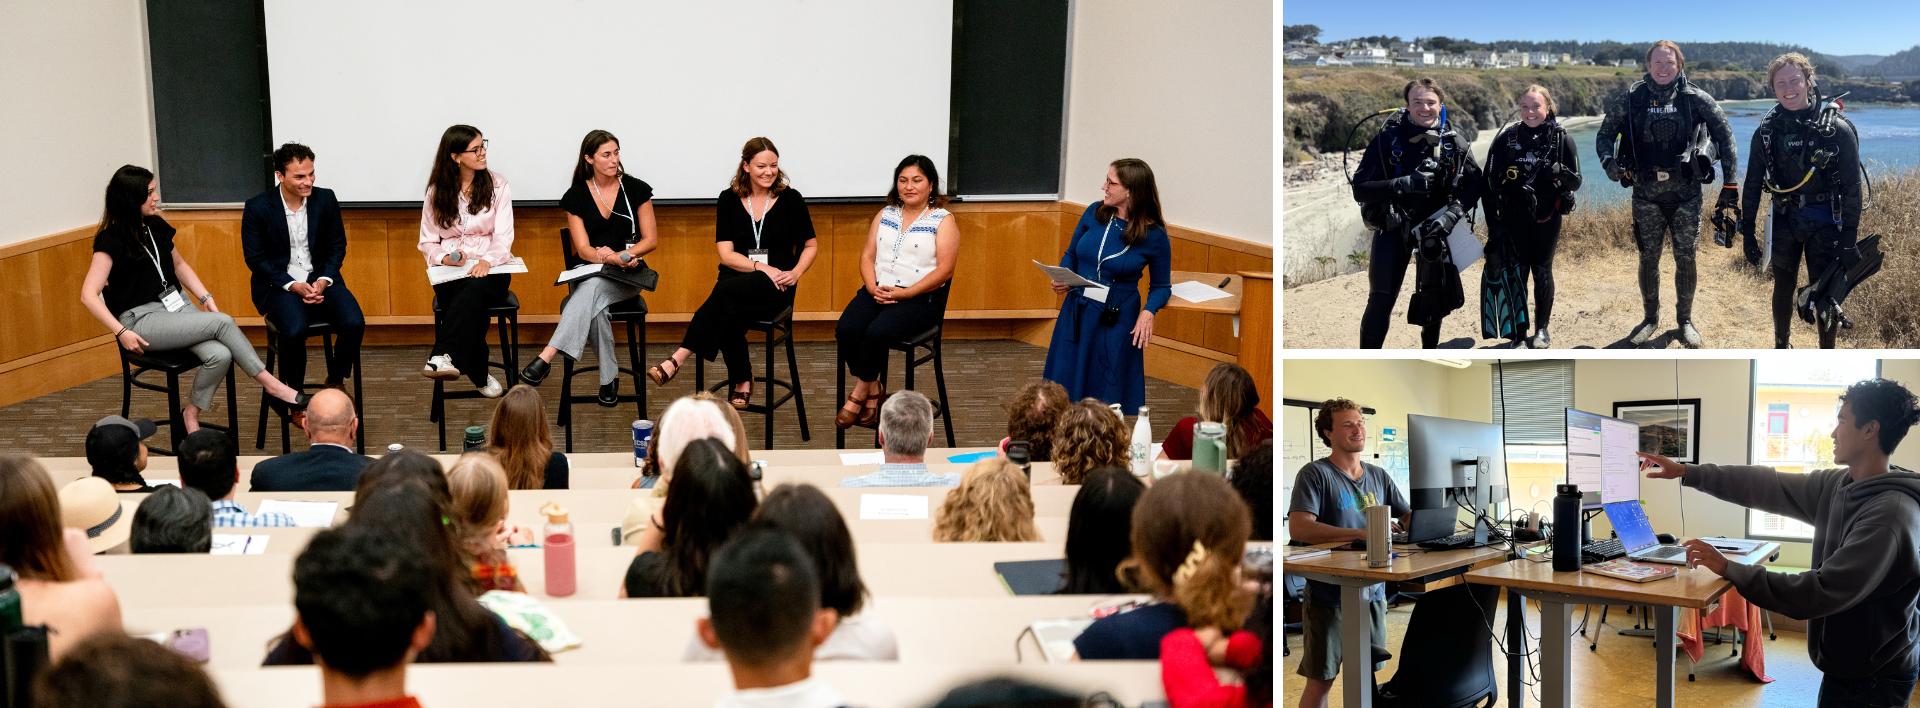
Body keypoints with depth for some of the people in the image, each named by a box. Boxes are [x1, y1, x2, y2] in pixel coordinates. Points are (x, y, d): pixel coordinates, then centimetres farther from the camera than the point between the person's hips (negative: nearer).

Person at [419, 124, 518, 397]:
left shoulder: (497, 184, 4)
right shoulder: (437, 191, 7)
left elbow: (503, 237, -4)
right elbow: (427, 242, 11)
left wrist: (488, 261, -25)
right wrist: (444, 257, -13)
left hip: (490, 267, -1)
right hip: (450, 271, 1)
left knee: (474, 290, -37)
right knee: (472, 304, -34)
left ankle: (442, 357, -49)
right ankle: (479, 375, -27)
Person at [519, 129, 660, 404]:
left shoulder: (635, 189, 1)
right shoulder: (576, 195, 1)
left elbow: (651, 239, 2)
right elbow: (583, 249, -4)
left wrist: (622, 255, -17)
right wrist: (614, 259, -25)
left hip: (627, 277, -1)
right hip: (586, 274, 1)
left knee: (593, 287, -37)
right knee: (596, 308, -36)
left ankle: (547, 357, -47)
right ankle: (609, 378, -24)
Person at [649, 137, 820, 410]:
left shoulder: (790, 199, 3)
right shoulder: (729, 199, 5)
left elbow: (811, 246, 12)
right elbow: (726, 254, -1)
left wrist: (795, 273, -8)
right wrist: (761, 267, -17)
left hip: (774, 287, -2)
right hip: (736, 282, 2)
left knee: (726, 291, -34)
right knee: (727, 314, -35)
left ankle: (678, 358, -36)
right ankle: (741, 381, -12)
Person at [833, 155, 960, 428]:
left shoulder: (943, 220, 0)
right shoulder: (885, 214, 16)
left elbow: (944, 270, -9)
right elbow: (868, 256, 12)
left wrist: (904, 293, -18)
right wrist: (873, 287, -9)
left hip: (921, 297, -5)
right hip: (878, 291, 5)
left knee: (876, 332, -31)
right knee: (846, 329, -24)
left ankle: (859, 394, -7)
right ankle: (873, 391, -7)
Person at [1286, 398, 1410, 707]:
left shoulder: (1378, 476, 10)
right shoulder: (1315, 474, -8)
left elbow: (1409, 517, 16)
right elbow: (1298, 528, -21)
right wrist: (1361, 534, -28)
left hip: (1372, 592, 5)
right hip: (1329, 595, -5)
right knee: (1321, 681, -1)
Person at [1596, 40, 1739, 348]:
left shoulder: (1695, 98, -5)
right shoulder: (1631, 99, -2)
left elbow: (1724, 136, -1)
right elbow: (1606, 132, 8)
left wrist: (1730, 184, -4)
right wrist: (1608, 160, -13)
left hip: (1686, 193, -1)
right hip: (1646, 194, 1)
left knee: (1685, 259, 5)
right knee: (1648, 259, 8)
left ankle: (1685, 320, 21)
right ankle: (1651, 319, 25)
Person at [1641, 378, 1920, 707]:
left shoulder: (1890, 514, -27)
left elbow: (1822, 592, -30)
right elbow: (1767, 486, 8)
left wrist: (1731, 570, -25)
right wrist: (1687, 472, 6)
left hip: (1872, 681, -8)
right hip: (1846, 666, 8)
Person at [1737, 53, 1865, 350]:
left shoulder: (1838, 129, -10)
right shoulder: (1767, 130, -1)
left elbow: (1852, 188, -9)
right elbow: (1753, 184, 5)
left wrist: (1850, 239, -13)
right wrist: (1747, 232, 2)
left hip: (1825, 224, -3)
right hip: (1784, 221, 3)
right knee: (1783, 288, 14)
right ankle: (1781, 349, 31)